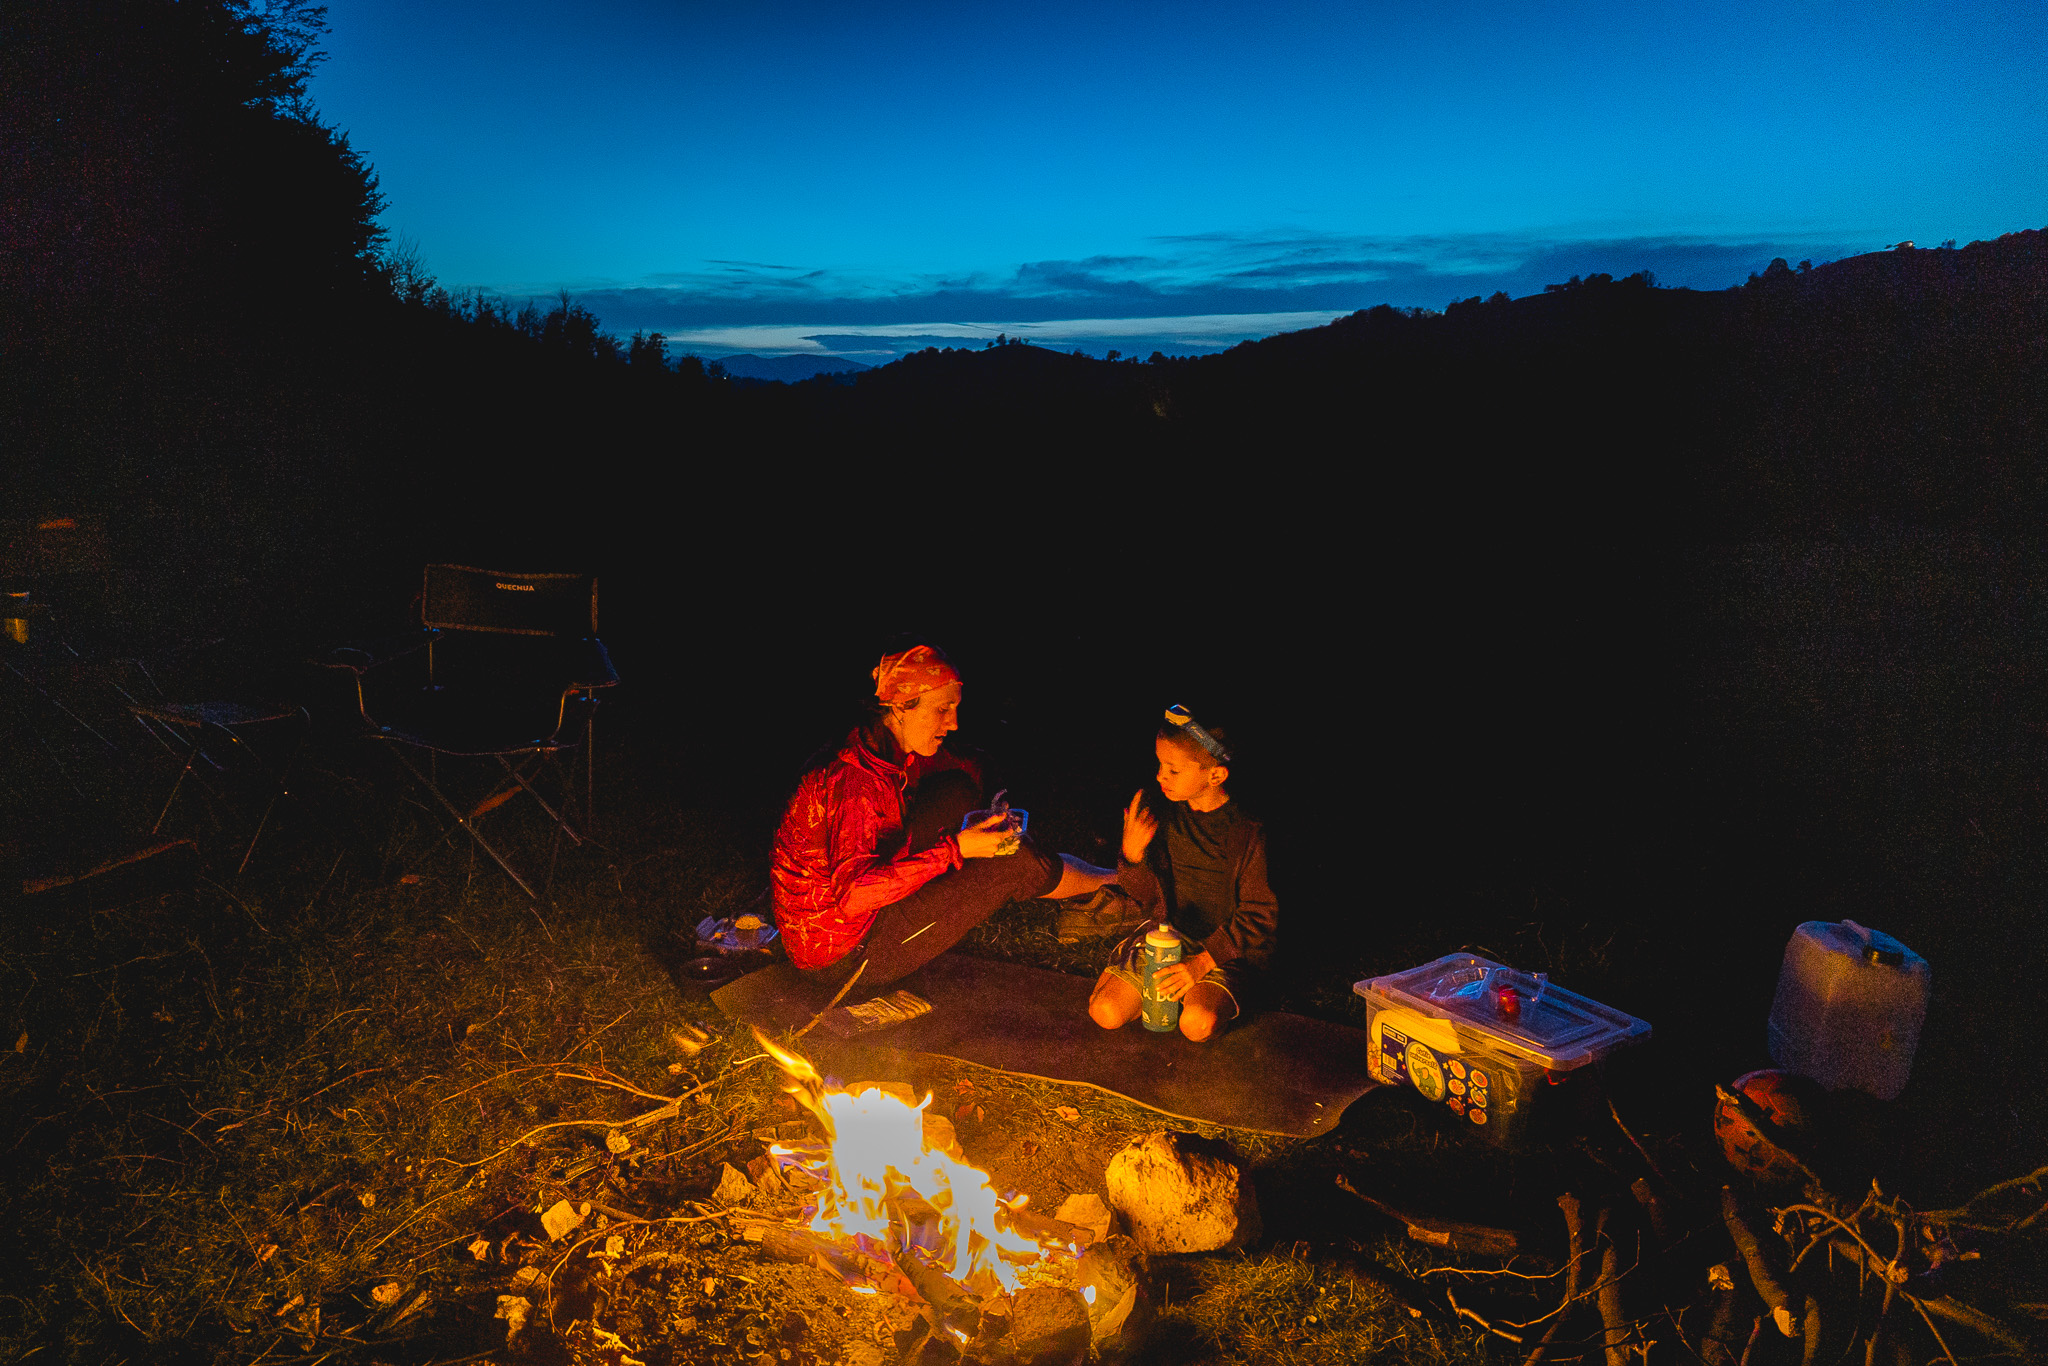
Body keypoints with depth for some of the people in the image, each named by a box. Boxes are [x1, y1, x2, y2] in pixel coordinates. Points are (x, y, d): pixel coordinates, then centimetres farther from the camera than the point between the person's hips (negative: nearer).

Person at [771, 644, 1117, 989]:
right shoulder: (855, 777, -26)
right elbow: (851, 895, -33)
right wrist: (955, 848, -32)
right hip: (839, 959, -8)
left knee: (956, 790, -2)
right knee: (1014, 863, -11)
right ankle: (1110, 883, 18)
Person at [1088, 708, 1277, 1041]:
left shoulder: (1247, 831, -17)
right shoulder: (1165, 814, -3)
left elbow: (1258, 917, -12)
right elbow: (1146, 895, 5)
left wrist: (1203, 962, -21)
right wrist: (1132, 853, -17)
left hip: (1226, 945, -4)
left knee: (1197, 1024, -30)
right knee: (1105, 1012, -14)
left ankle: (1208, 992, 4)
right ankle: (1164, 988, 13)